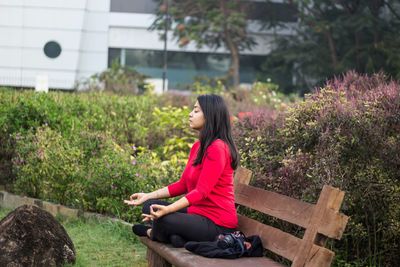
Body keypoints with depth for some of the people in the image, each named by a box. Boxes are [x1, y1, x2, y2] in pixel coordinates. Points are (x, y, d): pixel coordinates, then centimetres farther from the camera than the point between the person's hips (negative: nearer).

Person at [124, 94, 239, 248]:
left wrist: (167, 209, -34)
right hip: (198, 212, 9)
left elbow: (201, 191, -24)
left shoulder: (217, 148, -18)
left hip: (217, 223, -9)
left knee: (163, 220, -27)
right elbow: (182, 185, 14)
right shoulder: (198, 146, 12)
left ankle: (153, 233, 5)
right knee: (149, 207, 6)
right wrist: (147, 196, 9)